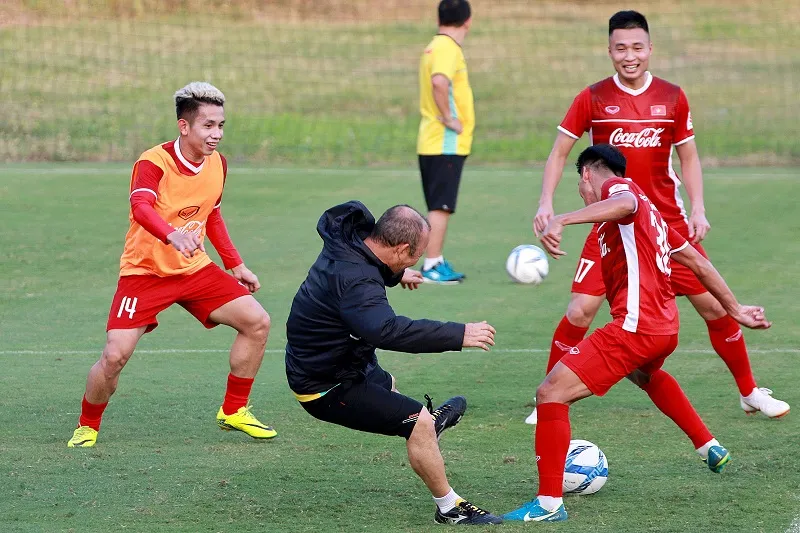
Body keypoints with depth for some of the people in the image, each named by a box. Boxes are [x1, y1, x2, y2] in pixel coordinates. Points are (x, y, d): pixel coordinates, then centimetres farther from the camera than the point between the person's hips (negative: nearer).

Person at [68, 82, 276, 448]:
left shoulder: (217, 164, 2)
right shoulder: (154, 162, -20)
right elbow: (141, 208, -40)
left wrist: (235, 265, 17)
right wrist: (173, 235, -59)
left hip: (195, 268, 6)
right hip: (145, 270, -6)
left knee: (257, 322, -5)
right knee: (115, 355, -18)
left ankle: (234, 411, 11)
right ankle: (87, 427, 8)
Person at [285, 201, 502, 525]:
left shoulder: (349, 244, -4)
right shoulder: (355, 281, -36)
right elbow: (388, 330, -51)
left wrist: (396, 275, 37)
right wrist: (459, 336, -47)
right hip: (327, 389, -10)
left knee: (385, 385, 37)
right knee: (418, 423, -12)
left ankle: (430, 423, 66)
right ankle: (450, 508, 1)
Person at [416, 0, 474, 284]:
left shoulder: (435, 47, 14)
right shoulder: (448, 48, -15)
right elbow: (439, 82, -33)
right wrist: (449, 119, -22)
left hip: (432, 142, 9)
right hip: (446, 143, -9)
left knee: (439, 206, 14)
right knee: (441, 206, -7)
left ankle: (436, 263, 19)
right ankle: (432, 266, -6)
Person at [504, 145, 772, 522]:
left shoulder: (617, 186, -1)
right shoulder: (648, 212, 25)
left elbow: (626, 204, -28)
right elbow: (697, 261, 28)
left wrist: (562, 220, -42)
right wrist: (734, 309, 35)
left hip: (634, 326, -10)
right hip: (665, 327, 10)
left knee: (551, 392, -13)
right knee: (645, 374, 44)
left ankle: (548, 504, -17)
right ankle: (710, 448, 49)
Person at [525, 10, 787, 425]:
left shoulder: (673, 98, 1)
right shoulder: (593, 99, -4)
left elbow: (689, 157, 10)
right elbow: (560, 152, 3)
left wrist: (698, 210, -2)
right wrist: (546, 202, -10)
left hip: (668, 222, 2)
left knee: (713, 304, 2)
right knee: (581, 309, -12)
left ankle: (749, 392, 19)